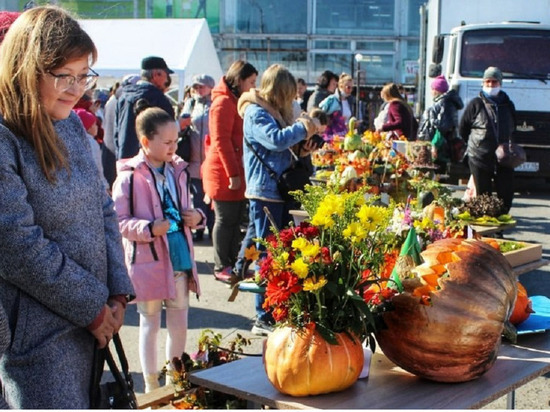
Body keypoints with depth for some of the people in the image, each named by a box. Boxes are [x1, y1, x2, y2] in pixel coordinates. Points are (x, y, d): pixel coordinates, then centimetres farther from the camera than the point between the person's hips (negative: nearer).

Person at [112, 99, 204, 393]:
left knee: (179, 321, 14)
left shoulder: (177, 171, 7)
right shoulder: (130, 177, -12)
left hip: (179, 257, 5)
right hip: (148, 260, -5)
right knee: (150, 322, 8)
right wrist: (149, 229, -23)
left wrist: (196, 217, -2)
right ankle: (152, 385, 22)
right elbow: (117, 220, -12)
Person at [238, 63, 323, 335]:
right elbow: (275, 139, -27)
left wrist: (301, 149, 4)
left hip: (280, 192, 9)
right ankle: (263, 319, 1)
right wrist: (303, 127, -13)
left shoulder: (274, 111, 18)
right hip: (265, 193, -9)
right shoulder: (256, 113, -11)